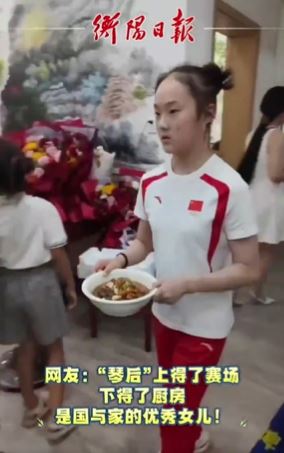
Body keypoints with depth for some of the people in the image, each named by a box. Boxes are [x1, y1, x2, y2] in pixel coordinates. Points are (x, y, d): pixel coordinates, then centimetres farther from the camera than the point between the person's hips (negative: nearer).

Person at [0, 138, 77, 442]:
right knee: (54, 348, 17)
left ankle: (32, 408, 41)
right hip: (40, 281, -2)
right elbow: (58, 254, -14)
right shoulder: (42, 208, -18)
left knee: (26, 346, 23)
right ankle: (55, 418, 22)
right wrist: (70, 286, 0)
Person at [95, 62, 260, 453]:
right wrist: (121, 259, -14)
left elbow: (249, 269, -19)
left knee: (174, 415, 9)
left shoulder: (229, 188, -24)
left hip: (205, 324, -6)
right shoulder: (151, 181, -7)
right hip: (164, 313, 6)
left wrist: (187, 284, -28)